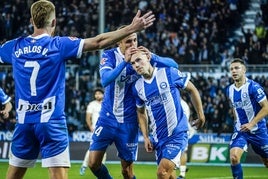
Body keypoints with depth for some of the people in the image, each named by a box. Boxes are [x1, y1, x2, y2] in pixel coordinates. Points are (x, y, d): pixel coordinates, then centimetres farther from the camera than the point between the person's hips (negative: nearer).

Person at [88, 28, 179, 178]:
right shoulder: (109, 56, -8)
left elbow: (173, 65, -12)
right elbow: (105, 80, -26)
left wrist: (152, 57, -29)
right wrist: (125, 61, -35)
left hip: (129, 121, 0)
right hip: (108, 117, 0)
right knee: (93, 163, -3)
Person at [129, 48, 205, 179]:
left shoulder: (169, 73, -10)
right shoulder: (137, 87, 3)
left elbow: (192, 90, 1)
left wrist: (201, 117, 5)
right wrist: (146, 137, 8)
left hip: (177, 134, -5)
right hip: (158, 137, 5)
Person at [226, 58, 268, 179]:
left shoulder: (253, 87, -15)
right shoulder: (229, 90, 3)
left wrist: (251, 124, -21)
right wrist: (237, 123, 14)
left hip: (257, 130, -4)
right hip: (240, 130, 4)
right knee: (234, 157, -19)